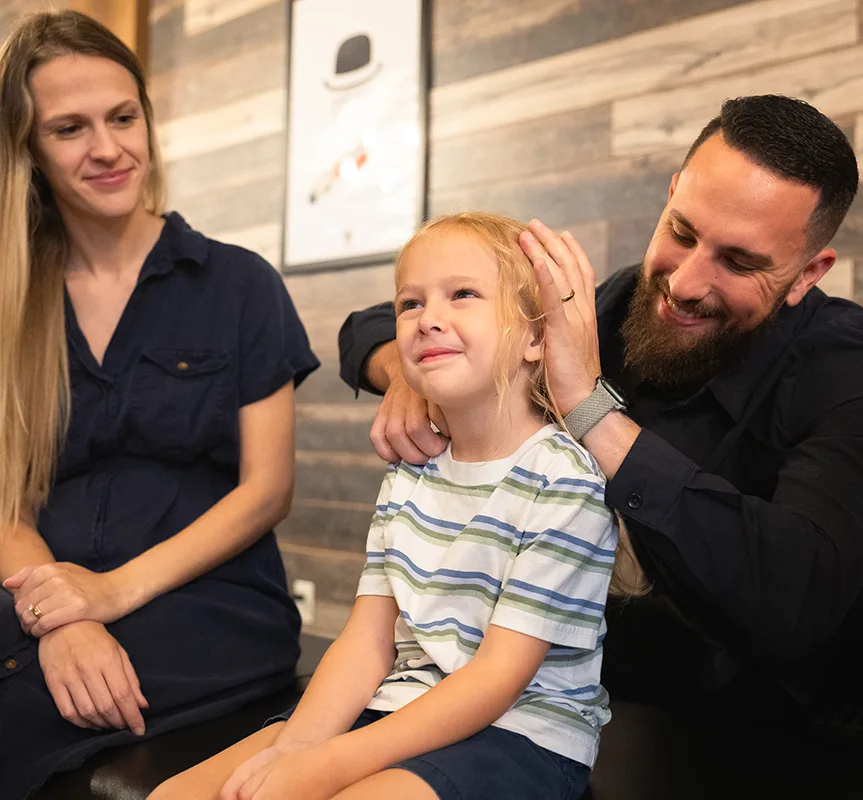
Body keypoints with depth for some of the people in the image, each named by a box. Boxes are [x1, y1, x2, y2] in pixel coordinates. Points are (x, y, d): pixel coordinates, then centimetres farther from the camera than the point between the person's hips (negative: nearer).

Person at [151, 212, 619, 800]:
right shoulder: (411, 470, 7)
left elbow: (498, 674, -17)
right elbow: (369, 639, 4)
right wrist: (294, 745, -13)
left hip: (520, 731, -5)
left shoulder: (563, 481, -14)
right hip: (402, 706, 6)